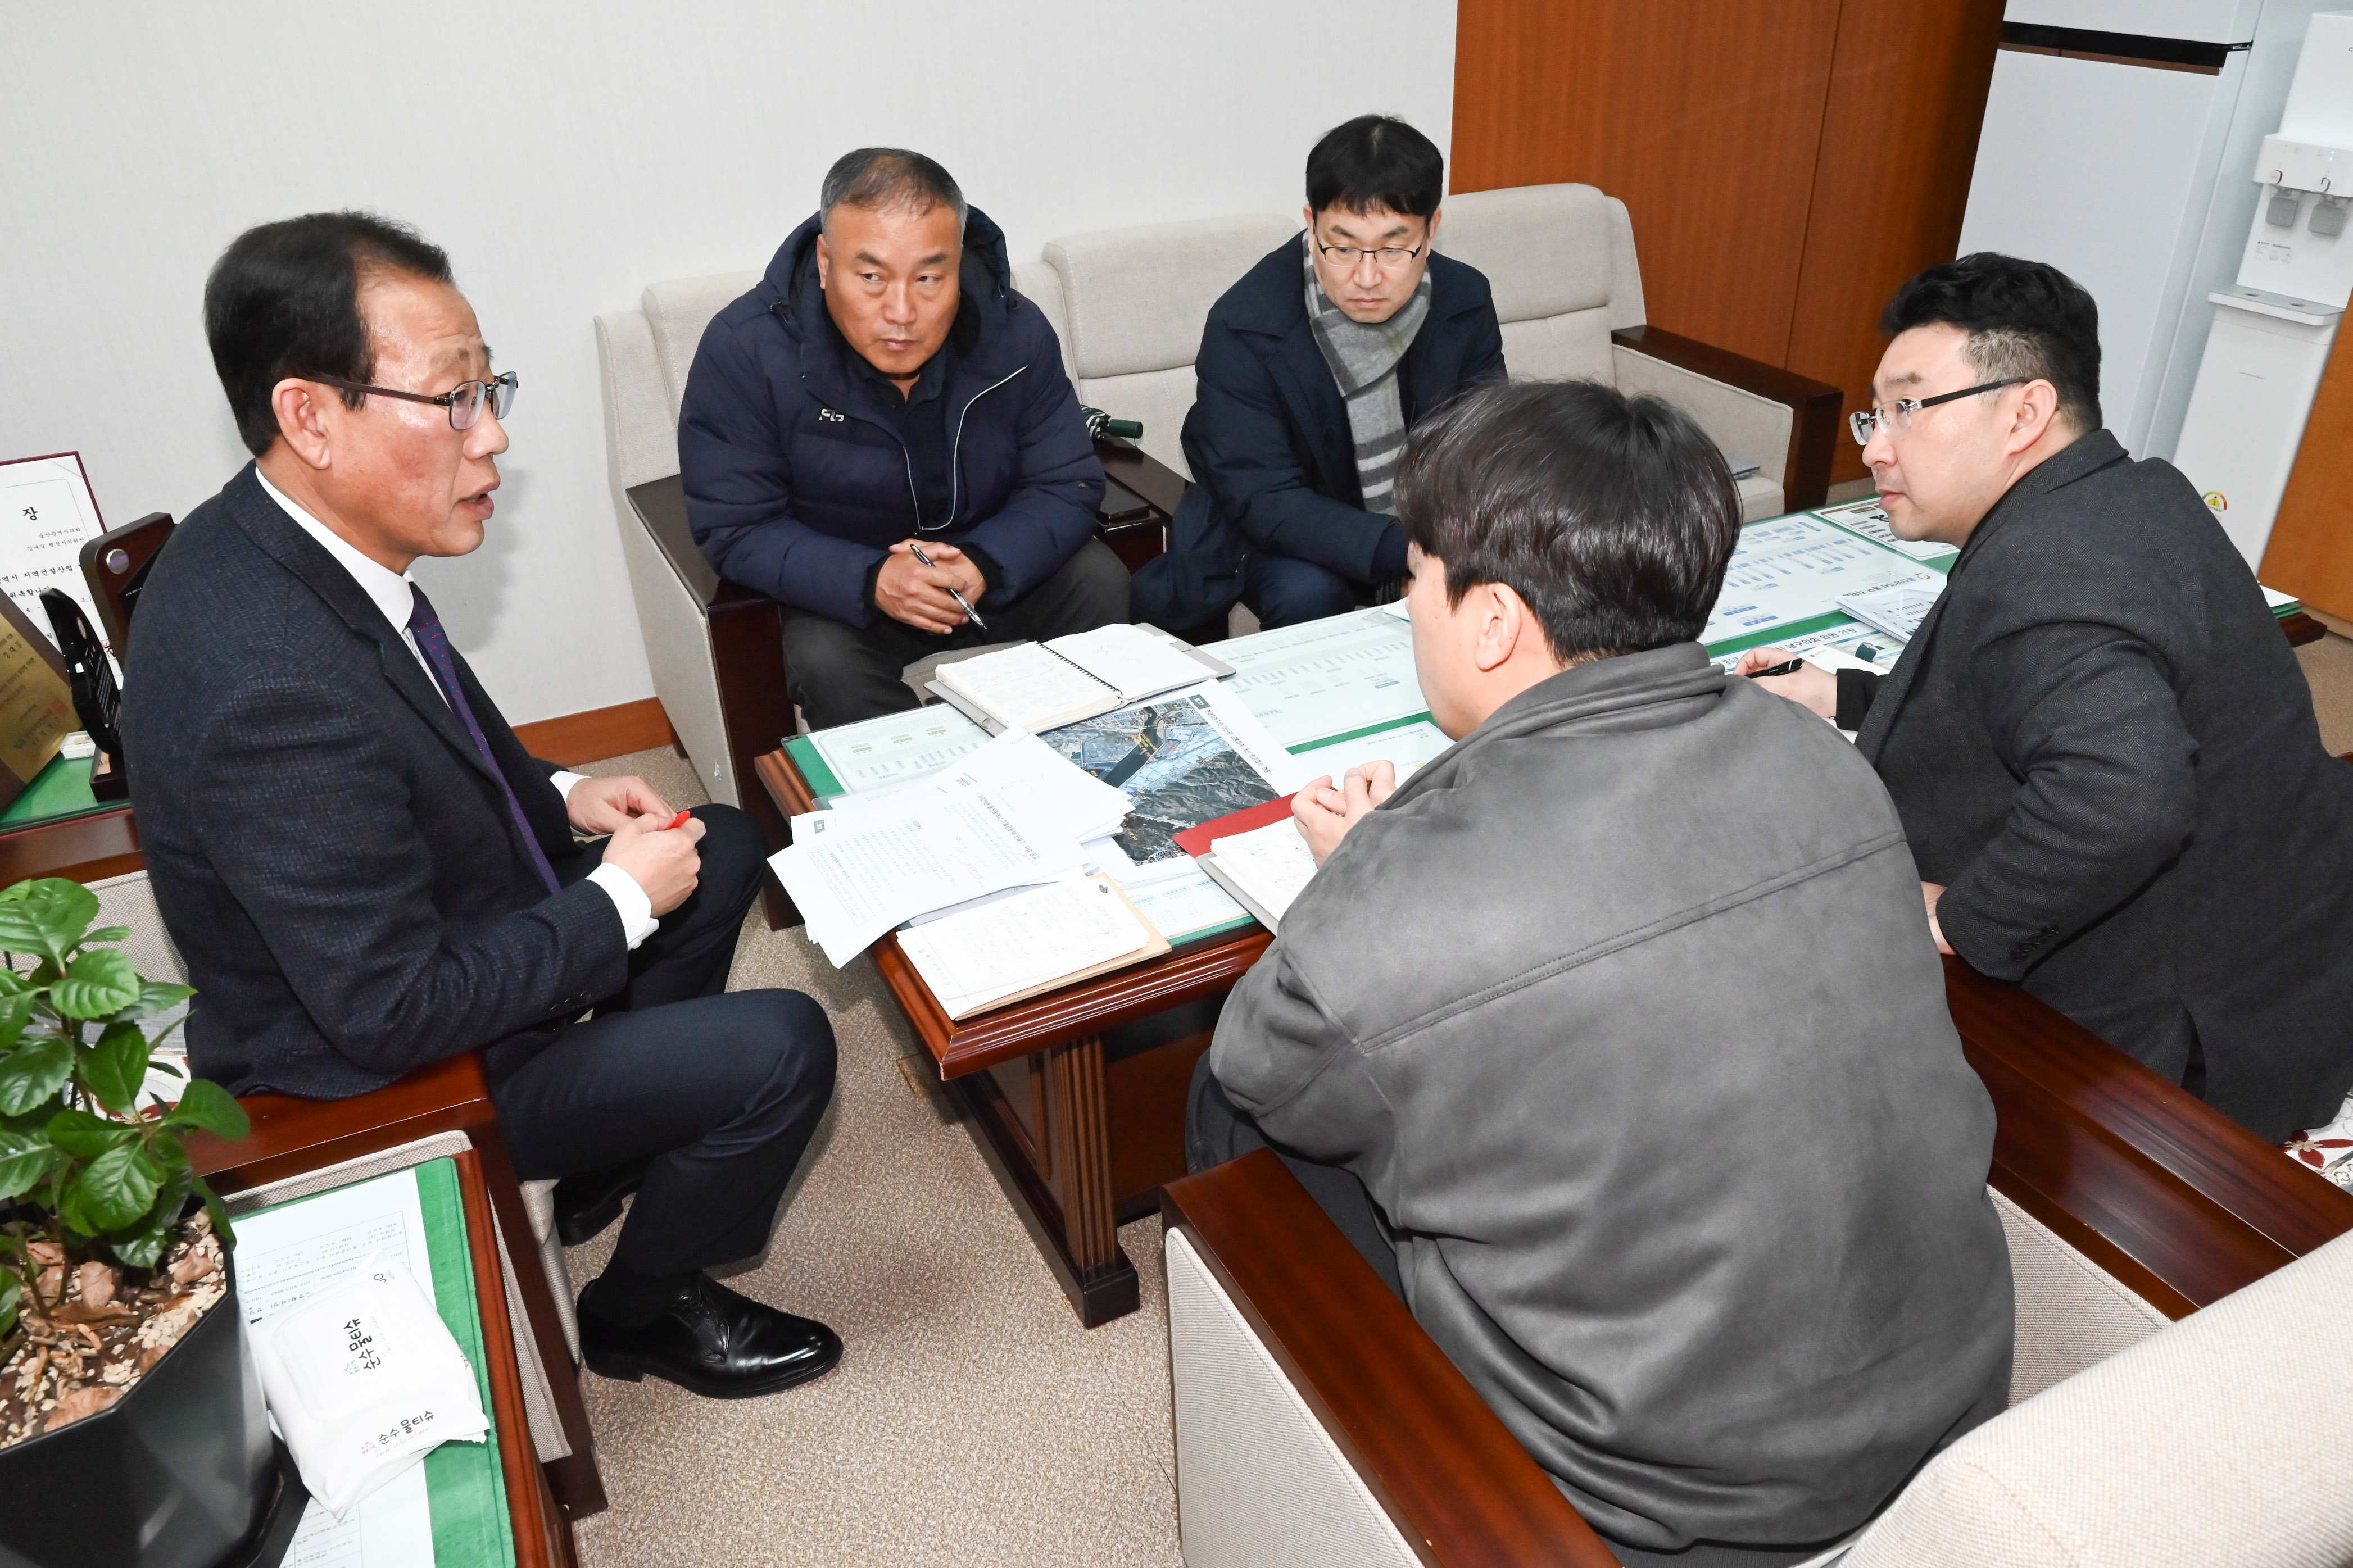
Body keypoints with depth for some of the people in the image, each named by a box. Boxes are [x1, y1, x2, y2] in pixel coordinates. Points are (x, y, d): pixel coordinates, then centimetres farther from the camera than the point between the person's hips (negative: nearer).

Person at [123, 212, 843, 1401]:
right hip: (374, 1073, -9)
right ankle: (641, 1310, 16)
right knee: (783, 1049, -13)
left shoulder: (278, 541, -7)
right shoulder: (272, 682, -37)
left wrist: (560, 799, -1)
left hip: (414, 943, 10)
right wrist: (621, 899, -21)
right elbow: (396, 1013, -31)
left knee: (723, 850, 18)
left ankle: (624, 1149, 32)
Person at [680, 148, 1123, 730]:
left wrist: (985, 565, -30)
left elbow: (1066, 486, -8)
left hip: (997, 571, 3)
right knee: (825, 661, -31)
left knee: (1102, 583, -19)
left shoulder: (1016, 332, -12)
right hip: (843, 594, -2)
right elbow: (735, 530, -17)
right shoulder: (744, 350, -20)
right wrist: (870, 581, -34)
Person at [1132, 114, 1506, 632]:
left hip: (1419, 521, 4)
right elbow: (1263, 500, -27)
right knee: (1305, 594, -34)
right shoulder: (1243, 327, -23)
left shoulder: (1465, 301, -9)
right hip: (1282, 537, -4)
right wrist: (1407, 549, -42)